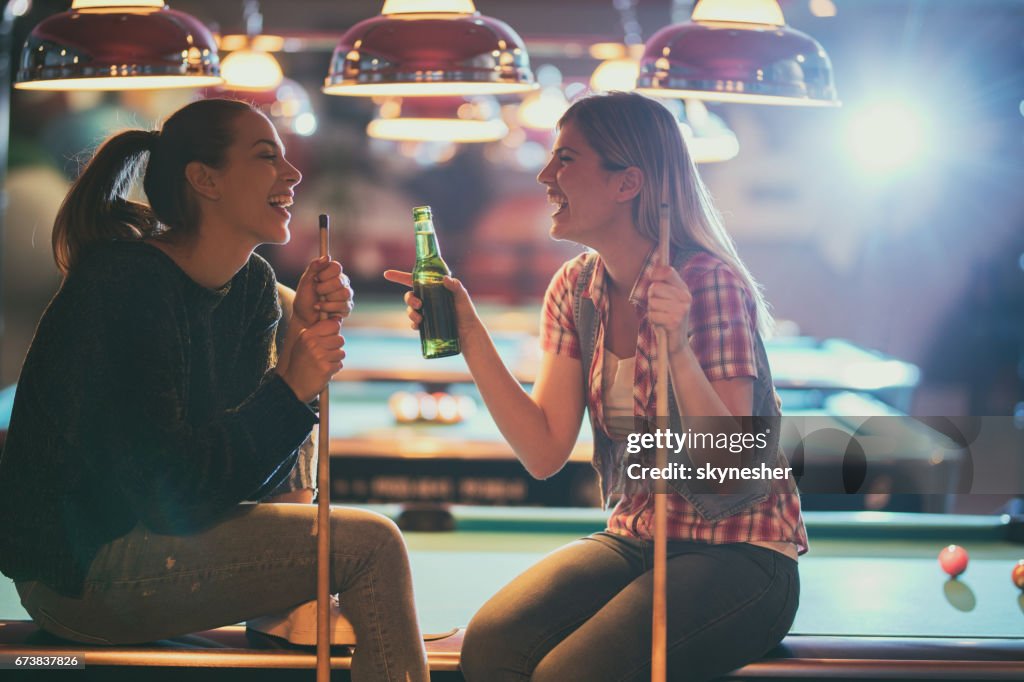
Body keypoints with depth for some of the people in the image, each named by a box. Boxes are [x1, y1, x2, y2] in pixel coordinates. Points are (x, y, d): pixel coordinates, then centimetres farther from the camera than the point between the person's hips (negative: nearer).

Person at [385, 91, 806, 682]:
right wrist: (469, 334, -5)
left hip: (741, 557, -5)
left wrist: (676, 345, -32)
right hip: (634, 540, 6)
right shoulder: (576, 289, 5)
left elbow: (729, 466, -19)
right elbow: (545, 452, 0)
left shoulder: (711, 284, -15)